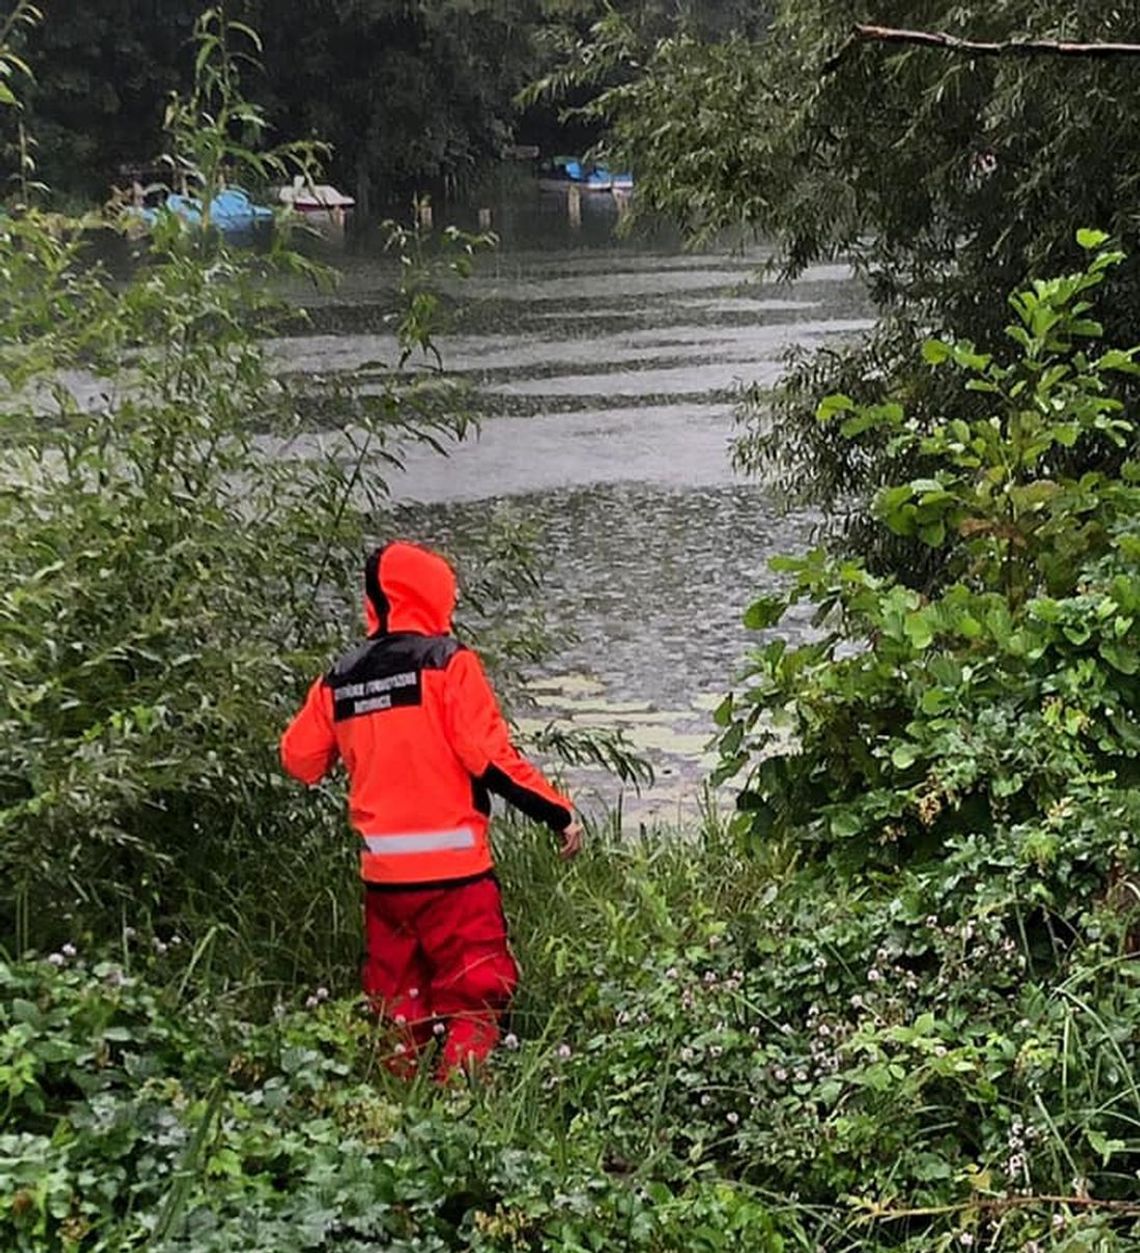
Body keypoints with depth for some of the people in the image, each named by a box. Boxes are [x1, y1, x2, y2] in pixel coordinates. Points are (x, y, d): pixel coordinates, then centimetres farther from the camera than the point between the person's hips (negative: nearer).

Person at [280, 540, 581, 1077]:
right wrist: (558, 812, -5)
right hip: (452, 869, -5)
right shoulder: (447, 662, -7)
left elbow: (299, 760, 14)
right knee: (476, 997, 1)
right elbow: (490, 757, -13)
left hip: (382, 873, 5)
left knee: (395, 1007, 16)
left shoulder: (339, 679, 8)